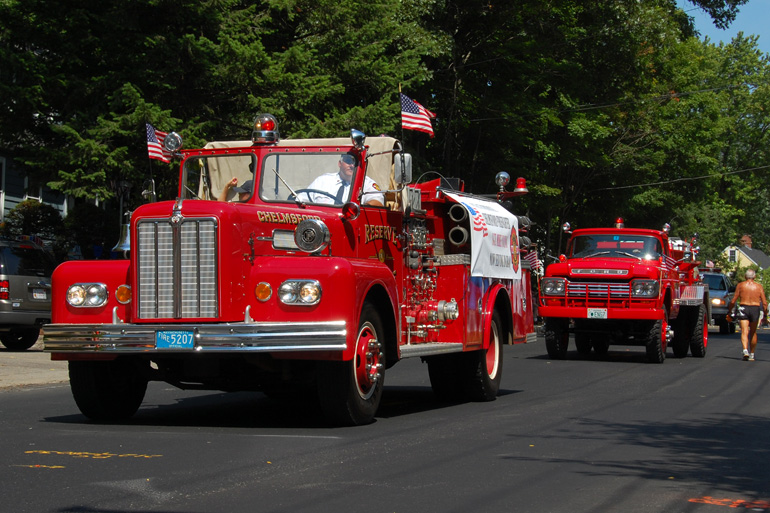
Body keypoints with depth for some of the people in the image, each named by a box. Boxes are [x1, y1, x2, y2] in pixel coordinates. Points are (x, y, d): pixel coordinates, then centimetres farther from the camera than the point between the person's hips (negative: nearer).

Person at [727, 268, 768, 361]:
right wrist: (765, 315, 10)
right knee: (753, 332, 16)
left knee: (744, 332, -6)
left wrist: (729, 310, 13)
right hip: (755, 309, 1)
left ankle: (745, 350, -29)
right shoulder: (759, 287, 4)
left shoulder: (740, 285, 2)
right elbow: (764, 303, 1)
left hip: (743, 309, -1)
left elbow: (733, 301, 0)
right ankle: (751, 354, 23)